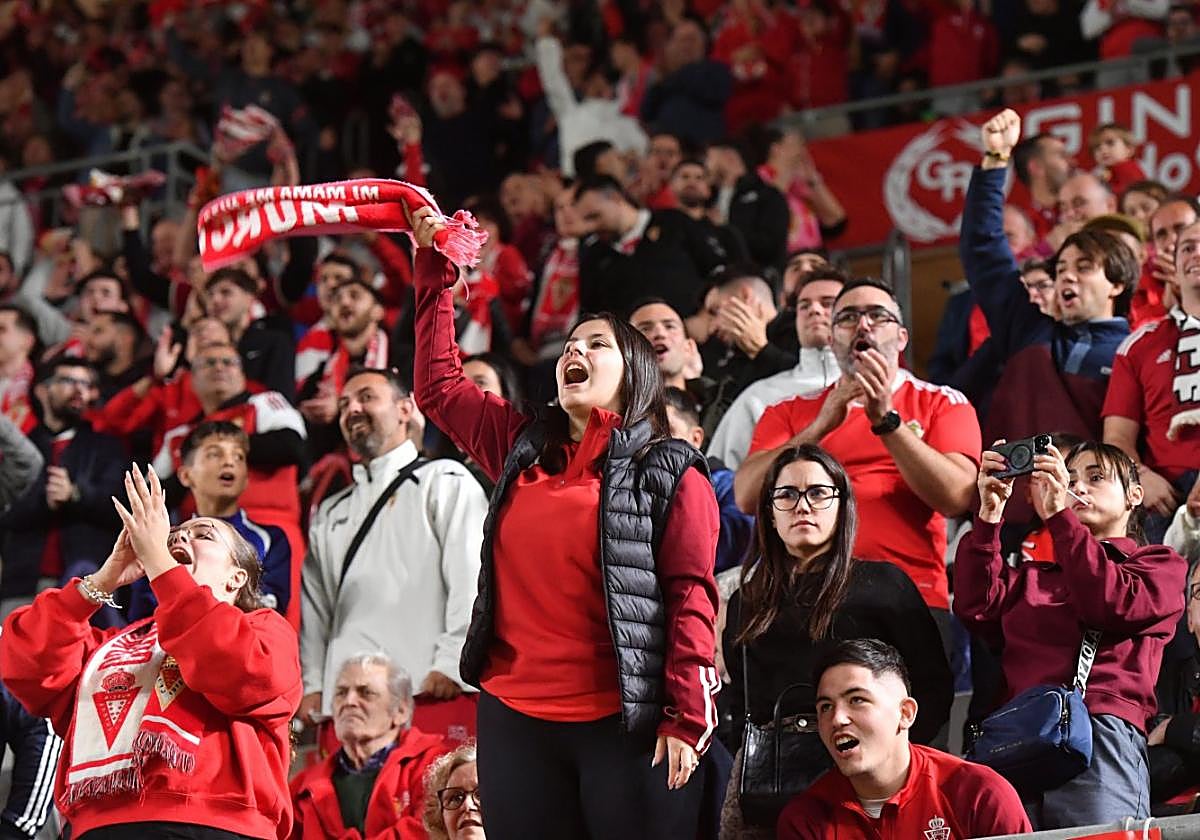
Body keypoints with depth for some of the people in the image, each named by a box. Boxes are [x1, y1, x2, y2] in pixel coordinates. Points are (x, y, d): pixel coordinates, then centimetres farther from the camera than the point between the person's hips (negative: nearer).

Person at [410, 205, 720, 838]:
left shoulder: (669, 472, 1)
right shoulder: (521, 448, 16)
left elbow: (691, 598, -5)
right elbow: (439, 385, 24)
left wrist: (686, 717, -13)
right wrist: (433, 265, 21)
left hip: (624, 724, -5)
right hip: (515, 720, 5)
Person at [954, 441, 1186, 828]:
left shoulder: (1159, 564, 19)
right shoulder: (1035, 575, 30)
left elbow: (1111, 605, -2)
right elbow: (975, 608, 12)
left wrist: (1057, 516, -5)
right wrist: (990, 513, 10)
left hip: (1101, 735, -3)